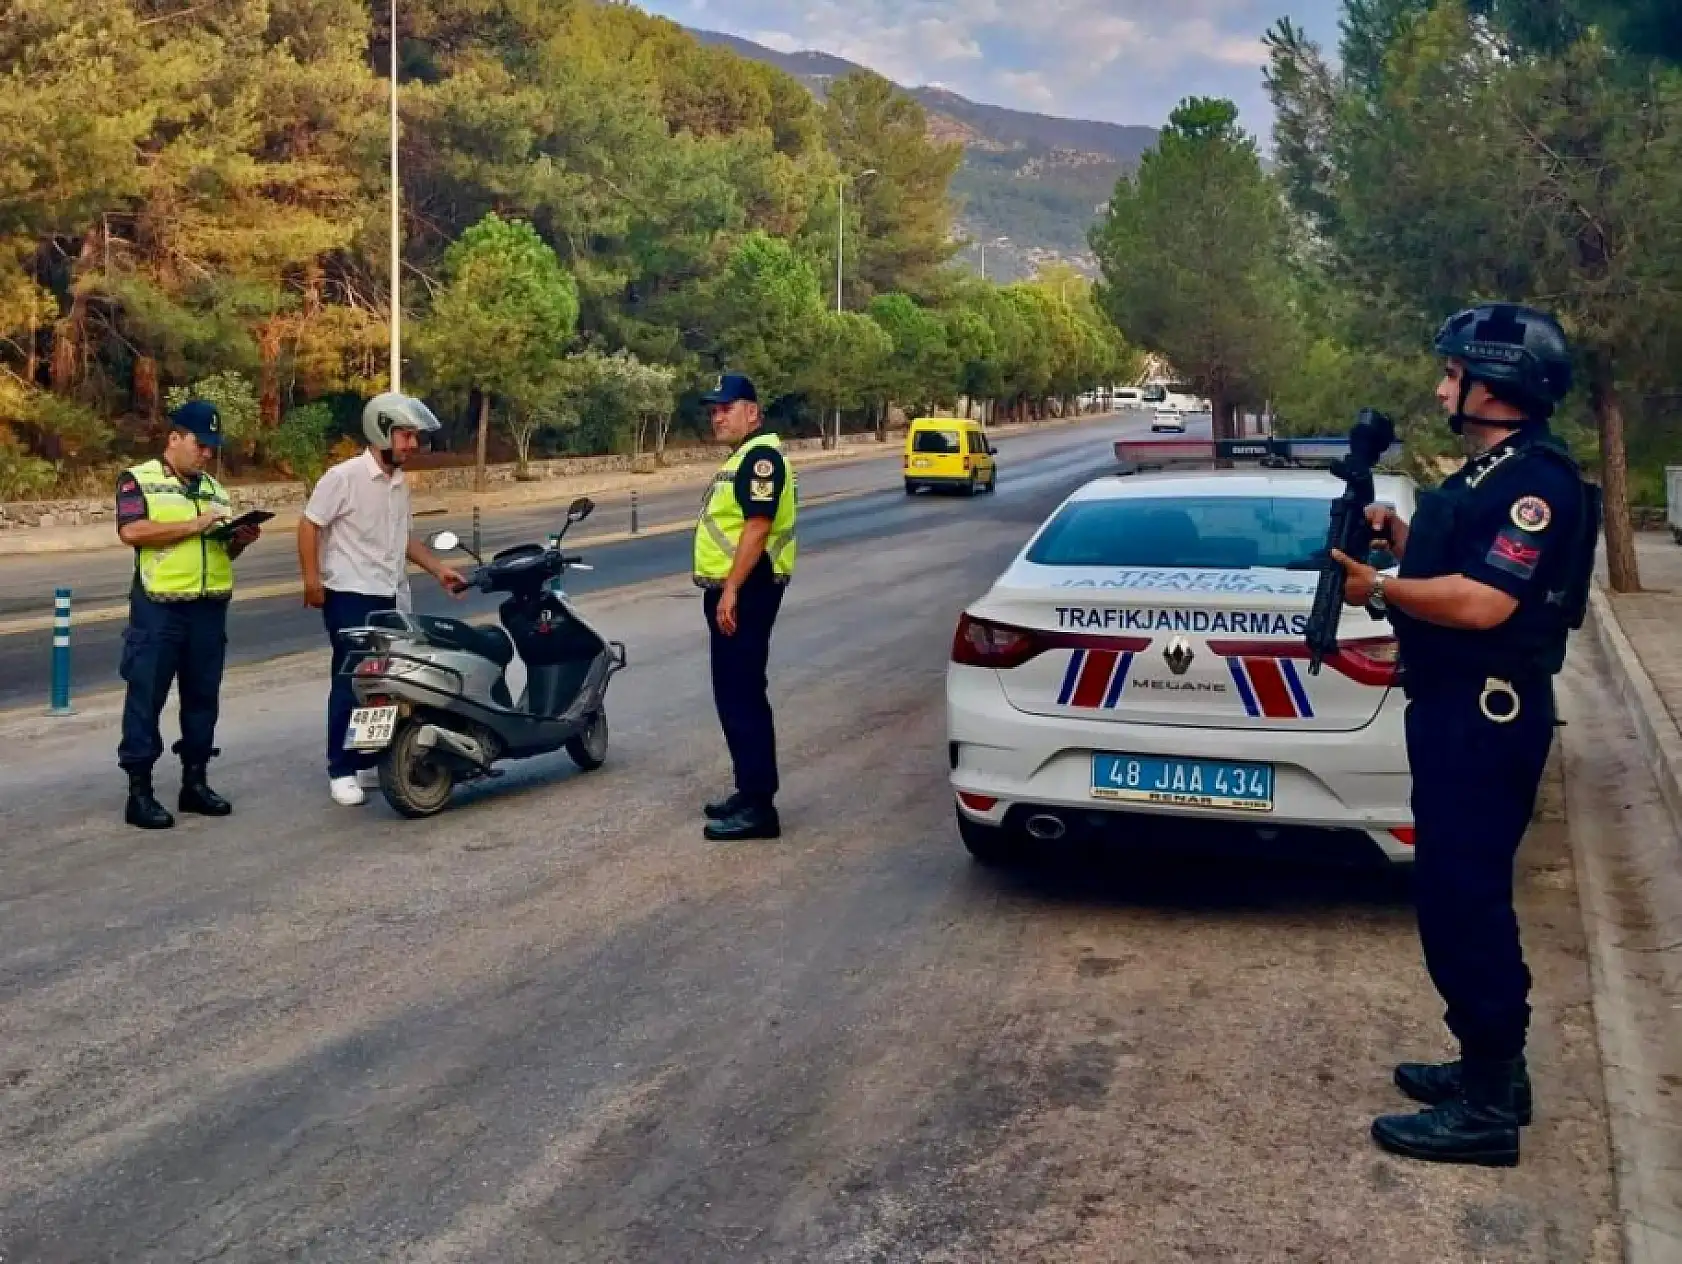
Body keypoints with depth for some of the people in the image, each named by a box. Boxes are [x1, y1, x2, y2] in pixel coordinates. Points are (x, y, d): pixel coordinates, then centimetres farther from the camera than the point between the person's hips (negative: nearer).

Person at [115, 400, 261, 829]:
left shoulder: (215, 489, 18)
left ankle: (194, 781, 21)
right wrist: (193, 525, -19)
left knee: (202, 696, 11)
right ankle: (139, 791, 2)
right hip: (159, 608, -6)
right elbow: (131, 531, -17)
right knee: (146, 698, -2)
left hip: (209, 608, 6)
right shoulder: (138, 479, -1)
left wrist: (239, 541, -1)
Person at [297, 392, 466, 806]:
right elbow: (309, 525, -11)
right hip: (349, 594, -7)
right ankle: (341, 772, 3)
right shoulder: (344, 476, -11)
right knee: (351, 682, -4)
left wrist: (439, 570, 15)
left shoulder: (400, 483, 13)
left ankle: (370, 763, 19)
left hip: (391, 597, 7)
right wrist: (312, 578, -16)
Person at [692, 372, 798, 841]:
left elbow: (757, 526, -24)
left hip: (745, 592, -11)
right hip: (730, 591, 11)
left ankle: (759, 807, -8)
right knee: (734, 695, 15)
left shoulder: (761, 455, -15)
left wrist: (732, 590, -26)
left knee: (743, 696, -10)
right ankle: (750, 791, 23)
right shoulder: (742, 458, 19)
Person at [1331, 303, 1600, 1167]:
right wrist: (1395, 532, 6)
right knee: (1456, 894, 17)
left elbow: (1481, 602, -27)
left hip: (1487, 717, -11)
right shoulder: (1487, 472, 15)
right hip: (1453, 708, 11)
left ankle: (1487, 1108, 3)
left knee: (1464, 901, -6)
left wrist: (1379, 589, -15)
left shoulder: (1537, 481, -18)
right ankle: (1492, 1065, 29)